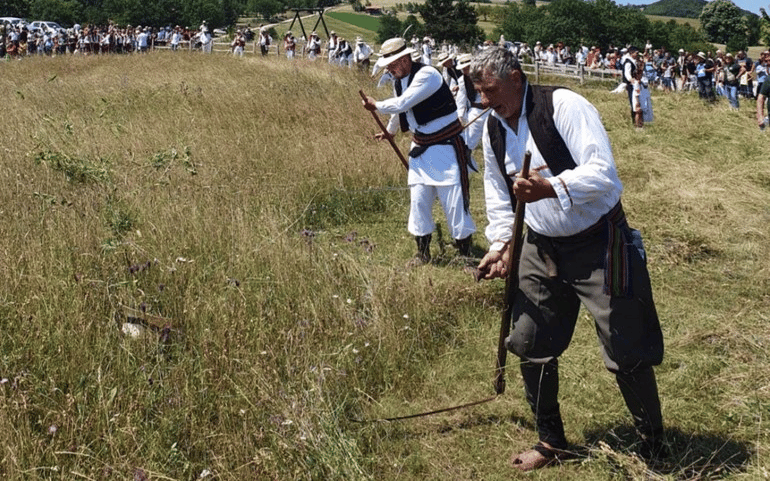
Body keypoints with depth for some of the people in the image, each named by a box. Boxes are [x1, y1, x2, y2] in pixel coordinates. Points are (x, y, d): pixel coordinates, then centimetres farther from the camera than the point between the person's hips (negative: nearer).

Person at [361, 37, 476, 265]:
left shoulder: (427, 75, -22)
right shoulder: (398, 81, 5)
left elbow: (401, 104, -27)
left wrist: (375, 105, -9)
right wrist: (389, 131, 41)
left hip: (446, 146, -8)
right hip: (420, 149, 8)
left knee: (454, 201, -7)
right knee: (418, 200, 8)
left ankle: (465, 252, 6)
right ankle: (423, 252, 20)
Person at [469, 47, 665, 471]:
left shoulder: (564, 106, -19)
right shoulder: (493, 129, 3)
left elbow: (603, 171, -28)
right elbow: (498, 192, 15)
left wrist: (550, 188, -41)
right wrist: (500, 245, 3)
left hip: (598, 244, -7)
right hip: (542, 248, 7)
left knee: (627, 354, -1)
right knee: (530, 344, 9)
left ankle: (654, 447, 20)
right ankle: (551, 443, 29)